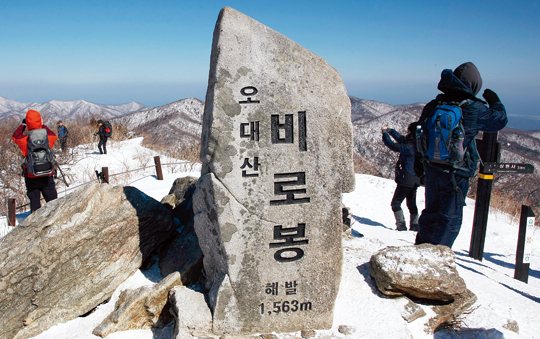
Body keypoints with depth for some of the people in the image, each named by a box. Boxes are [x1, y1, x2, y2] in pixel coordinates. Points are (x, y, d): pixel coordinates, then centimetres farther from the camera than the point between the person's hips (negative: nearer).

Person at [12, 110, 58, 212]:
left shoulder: (25, 141, -10)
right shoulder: (48, 138, -10)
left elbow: (15, 136, 13)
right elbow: (53, 135, 15)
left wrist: (23, 125, 21)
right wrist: (43, 125, 19)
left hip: (31, 177, 0)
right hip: (47, 176, 0)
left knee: (34, 201, 8)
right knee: (52, 201, 9)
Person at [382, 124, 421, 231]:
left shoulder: (410, 147, -21)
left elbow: (393, 145, -23)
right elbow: (401, 139, 21)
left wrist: (385, 132, -9)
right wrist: (389, 130, 22)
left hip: (406, 180, -9)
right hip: (415, 180, 9)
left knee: (395, 203, 0)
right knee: (411, 204, 18)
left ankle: (401, 225, -2)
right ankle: (414, 225, 23)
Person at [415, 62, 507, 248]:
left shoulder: (433, 105, 2)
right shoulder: (474, 109, -12)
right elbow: (500, 120, 3)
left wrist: (421, 163, 18)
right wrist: (495, 102, 22)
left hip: (431, 169, 6)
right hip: (456, 174, -5)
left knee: (431, 211, 19)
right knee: (451, 217, 6)